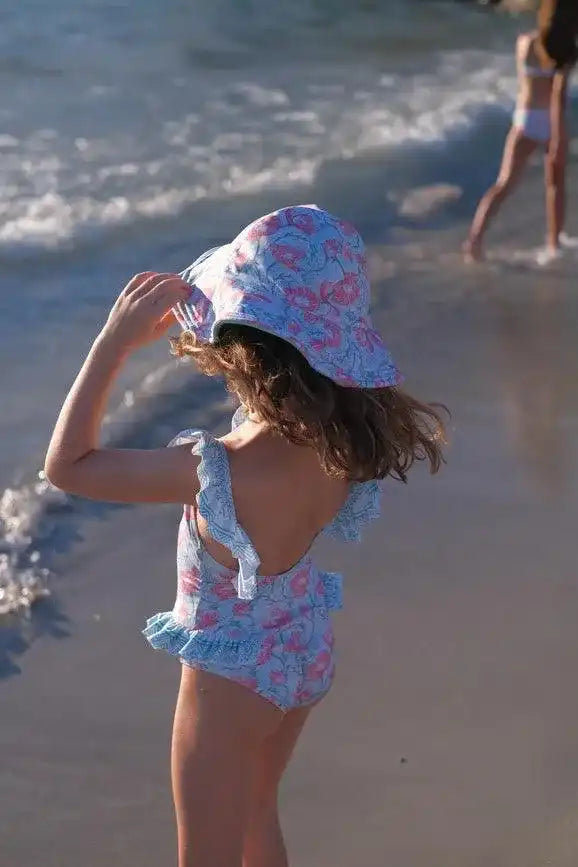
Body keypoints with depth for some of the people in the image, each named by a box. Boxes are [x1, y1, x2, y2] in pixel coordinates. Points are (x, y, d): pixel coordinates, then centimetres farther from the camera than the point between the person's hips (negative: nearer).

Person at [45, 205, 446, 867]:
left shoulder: (222, 472, -40)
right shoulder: (347, 431, -22)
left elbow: (66, 466, -28)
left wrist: (117, 340, -27)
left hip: (233, 676, -6)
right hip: (305, 654, 6)